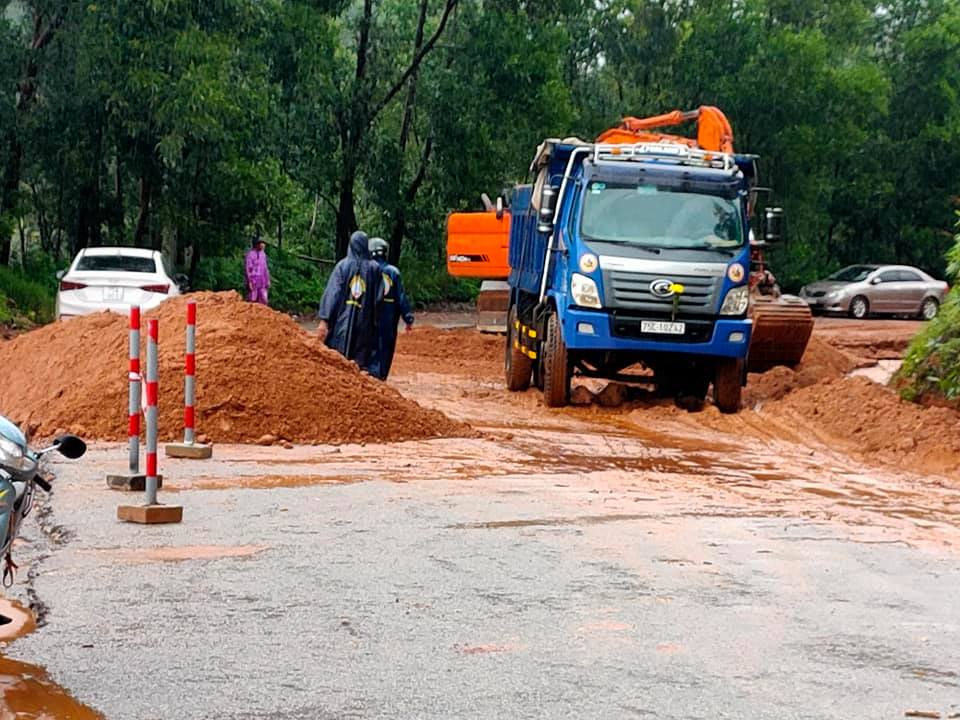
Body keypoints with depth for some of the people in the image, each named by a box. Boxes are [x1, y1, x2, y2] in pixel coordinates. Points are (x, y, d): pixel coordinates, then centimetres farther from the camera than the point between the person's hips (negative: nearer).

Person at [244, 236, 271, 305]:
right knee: (252, 300, -1)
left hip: (262, 282, 7)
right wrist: (250, 282, -15)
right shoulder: (251, 254, -11)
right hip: (253, 280, -6)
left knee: (264, 301, 3)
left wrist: (268, 280, 14)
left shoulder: (263, 254, 10)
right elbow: (248, 269, -12)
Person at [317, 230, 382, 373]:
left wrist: (324, 321, -7)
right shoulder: (374, 268, 0)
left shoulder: (342, 265, -1)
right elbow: (378, 298, -2)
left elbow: (332, 293, -6)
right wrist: (376, 322, 6)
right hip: (365, 323, 0)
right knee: (362, 362, 3)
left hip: (343, 320, 0)